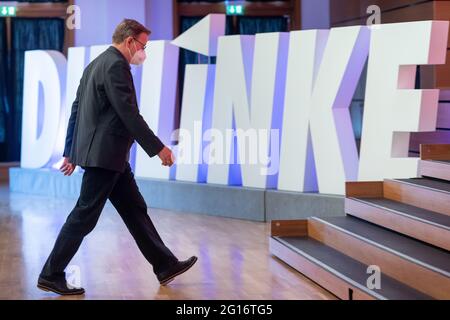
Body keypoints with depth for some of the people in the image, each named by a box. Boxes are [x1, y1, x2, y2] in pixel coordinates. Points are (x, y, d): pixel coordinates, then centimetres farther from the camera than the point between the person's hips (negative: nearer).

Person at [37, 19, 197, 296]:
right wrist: (158, 148, -13)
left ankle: (165, 265, 19)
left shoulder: (96, 65, 16)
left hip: (107, 155, 11)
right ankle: (51, 275, 6)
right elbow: (129, 114, -19)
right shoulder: (116, 66, -15)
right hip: (104, 155, -11)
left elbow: (76, 110, 18)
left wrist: (70, 152, 21)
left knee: (135, 210, 13)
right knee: (84, 217, -3)